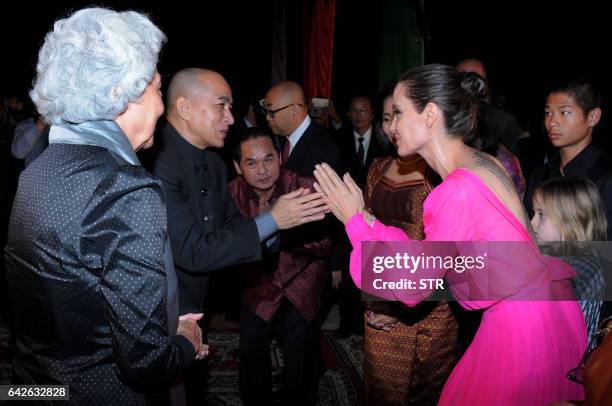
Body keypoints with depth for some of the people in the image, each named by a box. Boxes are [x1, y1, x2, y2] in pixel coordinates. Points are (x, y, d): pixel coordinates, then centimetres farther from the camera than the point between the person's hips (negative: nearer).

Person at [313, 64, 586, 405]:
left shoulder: (460, 190, -24)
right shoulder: (480, 163, 3)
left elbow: (410, 288, -15)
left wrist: (355, 219, -9)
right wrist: (365, 219, 3)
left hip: (522, 327, -8)